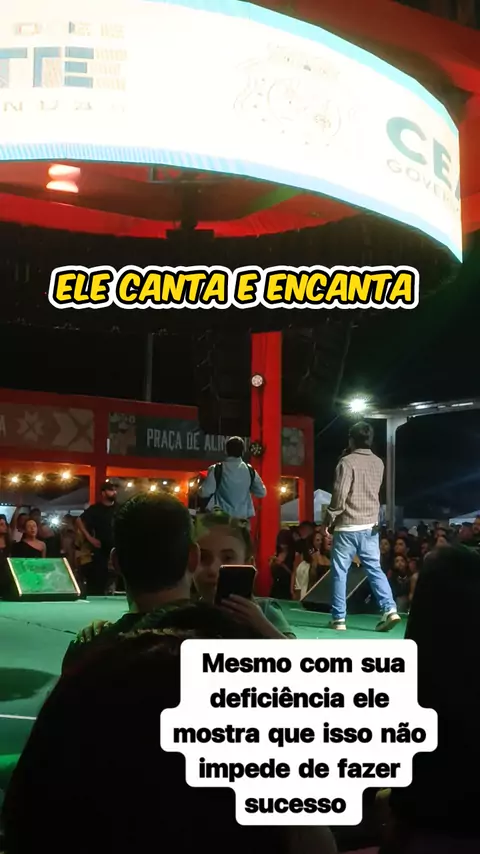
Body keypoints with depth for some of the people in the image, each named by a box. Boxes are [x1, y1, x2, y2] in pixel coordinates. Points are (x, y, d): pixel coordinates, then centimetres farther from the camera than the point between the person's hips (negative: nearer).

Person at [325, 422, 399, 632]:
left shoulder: (347, 461, -11)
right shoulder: (378, 463, 9)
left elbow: (339, 494, -16)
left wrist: (331, 517, -4)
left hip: (348, 525, -5)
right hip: (371, 526, 6)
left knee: (340, 572, 3)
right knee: (375, 569, 10)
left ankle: (339, 618, 4)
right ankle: (389, 610, -5)